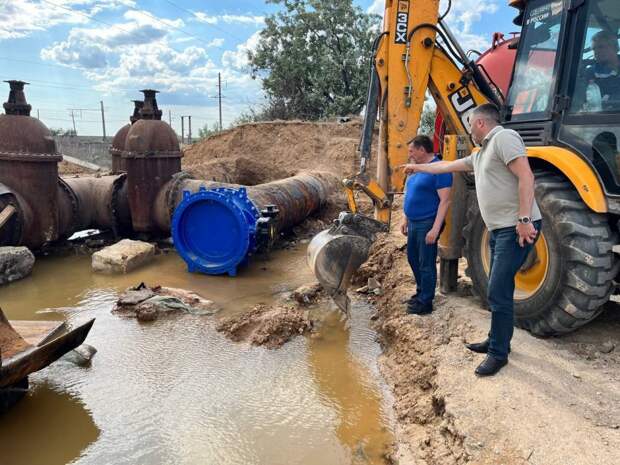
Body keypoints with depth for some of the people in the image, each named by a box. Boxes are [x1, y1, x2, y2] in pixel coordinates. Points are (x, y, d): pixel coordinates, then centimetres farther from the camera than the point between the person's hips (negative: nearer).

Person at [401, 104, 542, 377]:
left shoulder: (503, 137, -10)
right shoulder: (480, 155, 20)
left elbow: (525, 176, -20)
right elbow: (446, 166, 33)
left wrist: (524, 219, -25)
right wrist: (418, 168, 43)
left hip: (516, 228, -10)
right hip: (499, 229, 10)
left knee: (498, 292, -7)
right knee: (499, 290, 16)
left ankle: (498, 354, 5)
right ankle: (496, 341, 29)